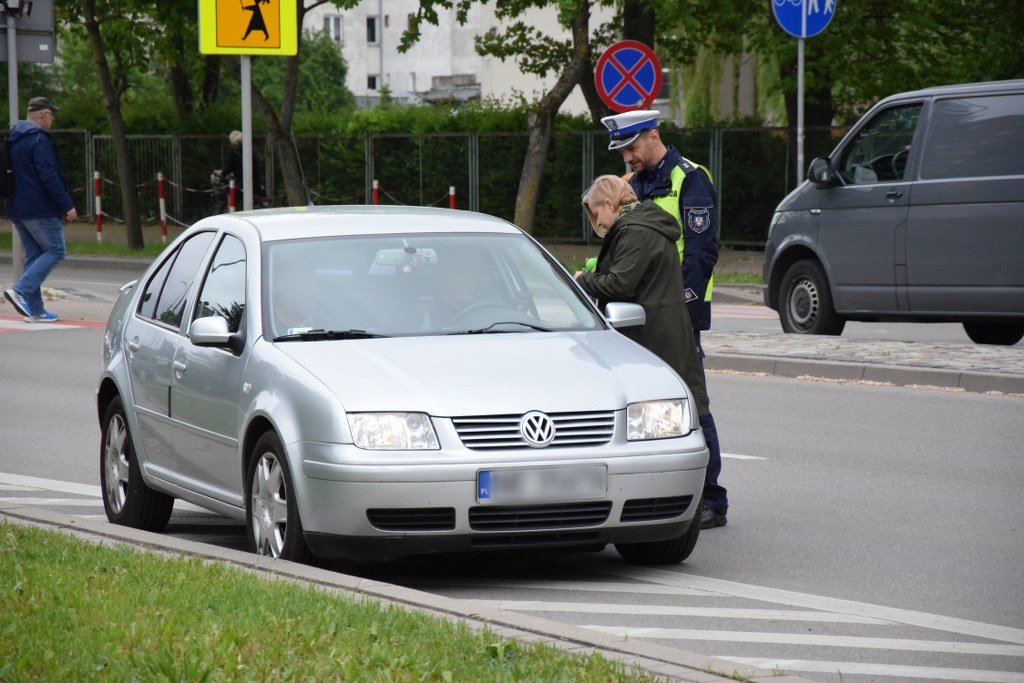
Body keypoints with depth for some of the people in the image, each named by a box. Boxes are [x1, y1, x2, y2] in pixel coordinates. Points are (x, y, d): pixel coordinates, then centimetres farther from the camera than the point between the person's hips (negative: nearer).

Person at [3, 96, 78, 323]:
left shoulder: (12, 140, 15)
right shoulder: (39, 140, -14)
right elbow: (49, 176, -21)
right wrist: (67, 205, -19)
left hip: (18, 209, 9)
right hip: (39, 209, -9)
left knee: (33, 255, 12)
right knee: (56, 251, -2)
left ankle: (35, 310, 9)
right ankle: (20, 291, -15)